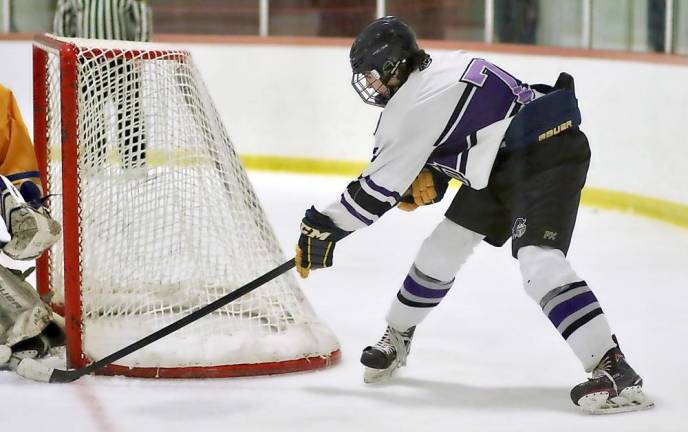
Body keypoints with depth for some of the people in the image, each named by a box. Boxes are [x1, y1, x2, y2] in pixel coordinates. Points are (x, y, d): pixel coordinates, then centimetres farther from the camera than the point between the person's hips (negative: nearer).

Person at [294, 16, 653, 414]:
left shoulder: (417, 104, -19)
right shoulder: (439, 72, 9)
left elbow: (380, 186, -15)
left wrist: (323, 228, -6)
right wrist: (426, 179, 2)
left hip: (548, 154, -11)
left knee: (539, 262, -26)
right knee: (444, 247, 15)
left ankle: (614, 370, -32)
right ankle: (397, 337, 34)